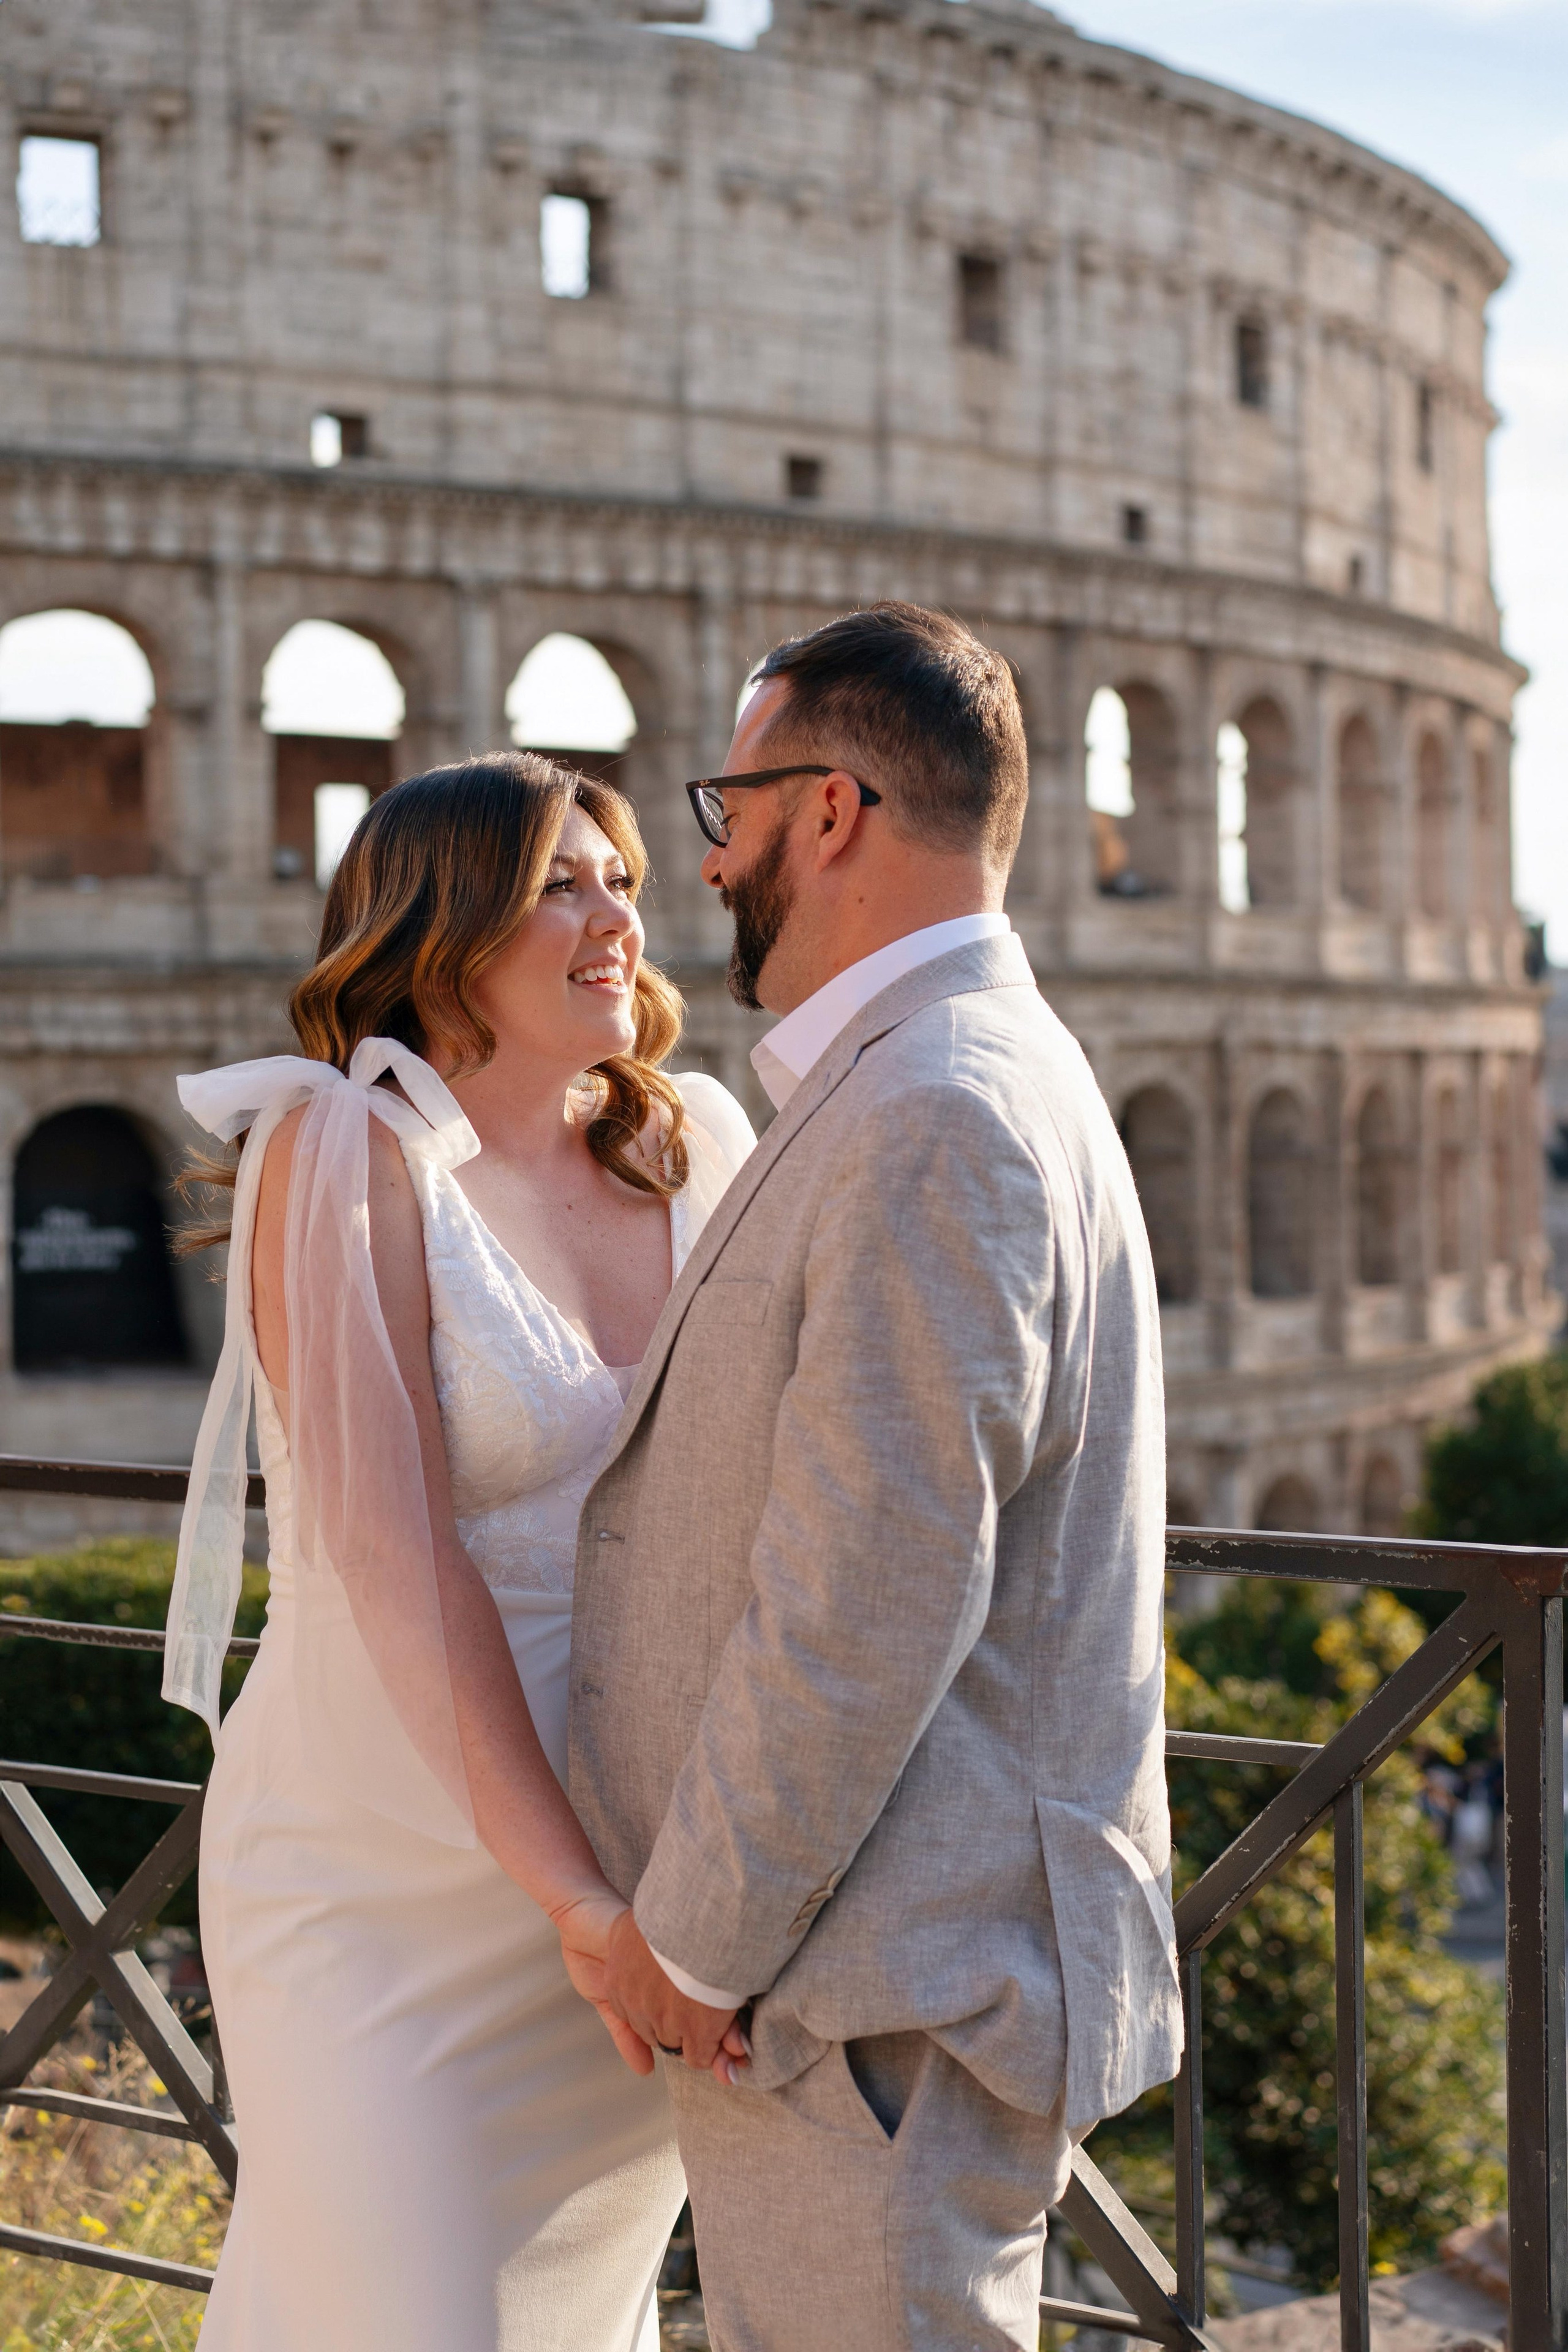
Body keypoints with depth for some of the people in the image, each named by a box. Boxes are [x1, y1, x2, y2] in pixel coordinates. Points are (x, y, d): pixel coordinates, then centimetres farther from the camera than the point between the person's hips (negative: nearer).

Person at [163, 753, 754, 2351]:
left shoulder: (699, 1145, 2)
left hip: (639, 1860, 5)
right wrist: (569, 1889, -25)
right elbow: (391, 1551, -20)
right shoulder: (344, 1153, -12)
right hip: (390, 1878, -5)